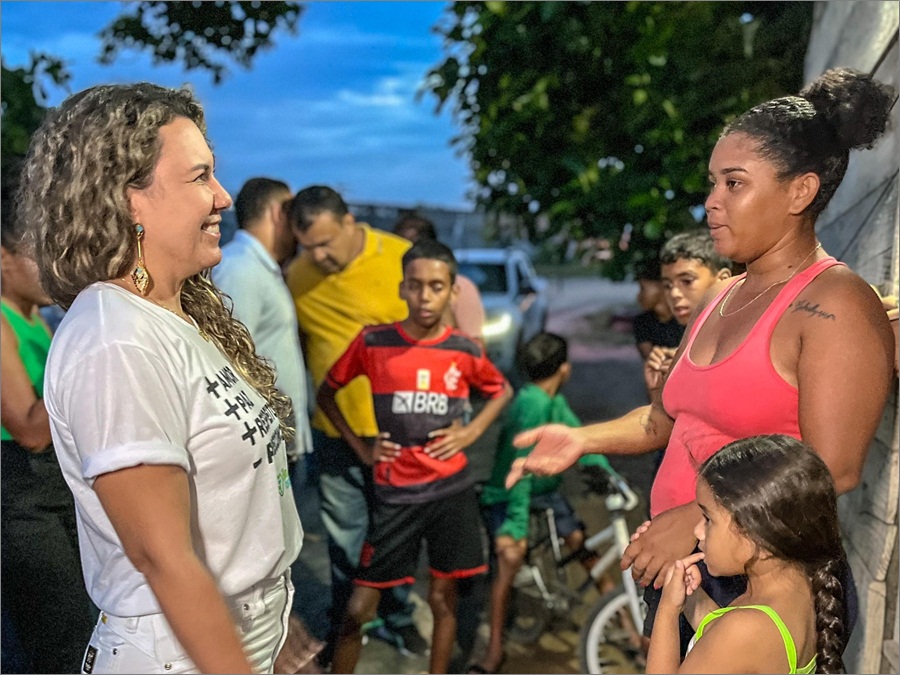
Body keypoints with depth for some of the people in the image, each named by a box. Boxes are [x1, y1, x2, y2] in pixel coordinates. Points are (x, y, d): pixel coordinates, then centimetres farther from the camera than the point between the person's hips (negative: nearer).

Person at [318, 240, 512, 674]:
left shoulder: (464, 350, -3)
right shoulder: (373, 342, -7)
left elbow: (503, 391, 17)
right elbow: (325, 393, 7)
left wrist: (470, 431, 3)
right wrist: (360, 447, -1)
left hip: (451, 489, 2)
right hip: (395, 493, -2)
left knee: (443, 595, 13)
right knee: (360, 606, 0)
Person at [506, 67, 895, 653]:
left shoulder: (835, 305, -14)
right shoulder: (721, 298, 9)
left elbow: (832, 470, -21)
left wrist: (697, 519, -19)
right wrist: (583, 440, 1)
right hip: (677, 567, 7)